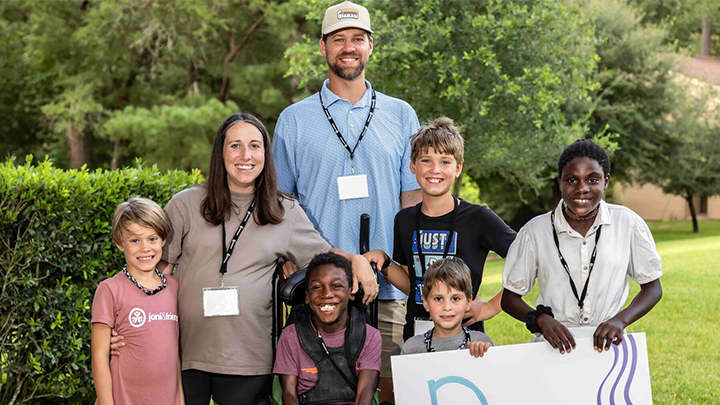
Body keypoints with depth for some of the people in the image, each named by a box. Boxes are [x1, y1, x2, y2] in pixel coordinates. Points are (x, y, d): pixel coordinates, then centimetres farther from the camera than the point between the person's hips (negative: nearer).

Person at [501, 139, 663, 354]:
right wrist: (540, 319, -12)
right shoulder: (535, 231, 2)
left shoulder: (628, 223, 4)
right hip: (554, 348, 0)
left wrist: (620, 320, -8)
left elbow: (652, 287, 10)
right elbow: (509, 296, 8)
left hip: (608, 346, 1)